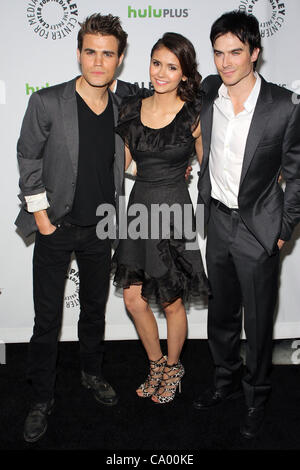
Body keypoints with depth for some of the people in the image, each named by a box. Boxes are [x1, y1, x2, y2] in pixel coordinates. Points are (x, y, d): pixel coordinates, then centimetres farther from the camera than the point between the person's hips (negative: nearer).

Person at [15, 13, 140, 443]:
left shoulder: (125, 105, -2)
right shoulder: (47, 103, -12)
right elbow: (28, 158, -4)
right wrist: (39, 212, -6)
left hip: (100, 228, 3)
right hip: (56, 228, -3)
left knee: (95, 307, 18)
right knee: (47, 318, 5)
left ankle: (92, 374, 41)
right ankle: (42, 399, 23)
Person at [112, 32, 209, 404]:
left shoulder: (193, 115, -8)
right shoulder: (131, 109, 3)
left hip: (174, 212, -4)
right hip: (139, 208, 4)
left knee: (171, 303, 9)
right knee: (133, 298, 9)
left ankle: (173, 367, 36)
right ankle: (156, 365, 34)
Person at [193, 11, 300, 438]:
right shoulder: (209, 91, -2)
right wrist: (204, 197, 15)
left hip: (258, 228, -4)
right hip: (218, 220, 5)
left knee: (258, 320, 8)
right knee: (221, 311, 18)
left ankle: (257, 395, 31)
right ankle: (227, 381, 40)